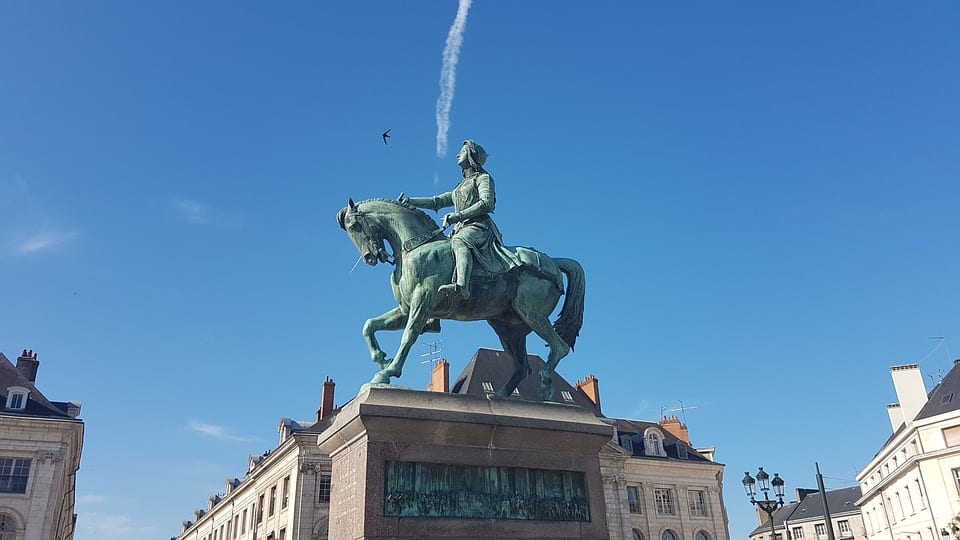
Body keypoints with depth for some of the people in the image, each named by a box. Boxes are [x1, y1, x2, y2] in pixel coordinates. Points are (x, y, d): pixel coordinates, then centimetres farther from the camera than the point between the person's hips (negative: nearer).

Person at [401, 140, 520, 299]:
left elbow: (487, 204, -10)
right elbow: (436, 202, 31)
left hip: (479, 227, -9)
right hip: (461, 229, 9)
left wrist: (457, 215, -16)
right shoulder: (460, 187, 32)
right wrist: (410, 201, 19)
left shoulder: (483, 178, 8)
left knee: (459, 241, -39)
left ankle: (461, 286, -61)